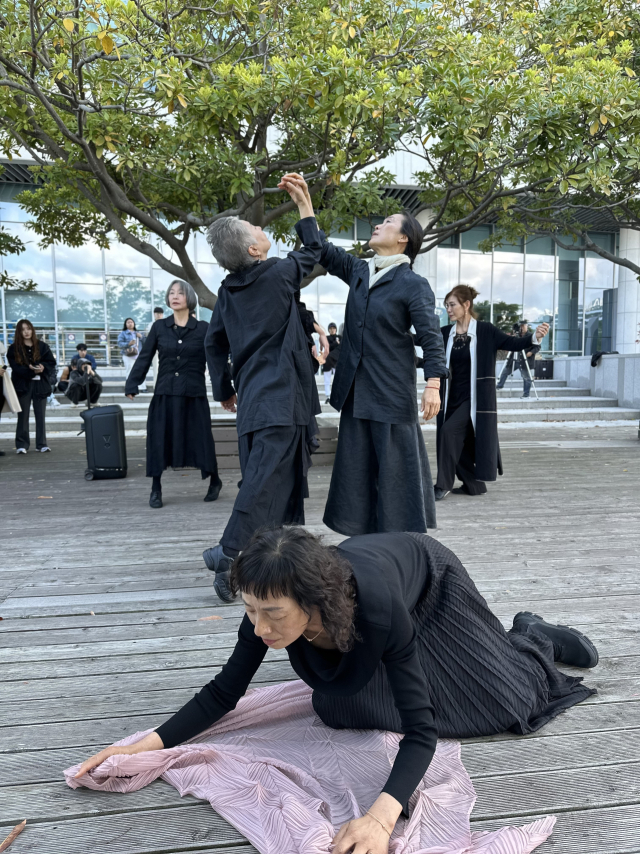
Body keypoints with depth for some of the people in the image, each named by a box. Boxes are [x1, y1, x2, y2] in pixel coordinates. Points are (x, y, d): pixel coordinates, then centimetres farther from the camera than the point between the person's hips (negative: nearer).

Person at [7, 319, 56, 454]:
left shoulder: (42, 346, 7)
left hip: (40, 384, 1)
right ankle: (22, 444, 8)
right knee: (23, 416, 2)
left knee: (40, 416, 4)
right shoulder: (14, 349, 3)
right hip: (22, 386, -1)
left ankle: (42, 444, 10)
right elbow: (15, 367, -7)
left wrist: (43, 368, -16)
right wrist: (31, 370, -22)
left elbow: (52, 363, 4)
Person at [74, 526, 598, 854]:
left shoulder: (377, 607, -49)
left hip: (429, 580, -4)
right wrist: (145, 746, -33)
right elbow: (223, 694, -23)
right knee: (341, 709, 11)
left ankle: (533, 638, 39)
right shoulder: (271, 606, -35)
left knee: (504, 698, 3)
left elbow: (421, 731, -43)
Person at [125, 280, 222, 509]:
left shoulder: (202, 328, 2)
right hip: (164, 394, 2)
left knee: (200, 439, 3)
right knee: (158, 440, 0)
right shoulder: (159, 327, 6)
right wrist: (132, 385, -6)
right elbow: (144, 358, 4)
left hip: (194, 395, -1)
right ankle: (156, 490, 14)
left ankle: (215, 481, 26)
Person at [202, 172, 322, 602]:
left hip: (253, 399, 8)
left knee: (282, 481, 15)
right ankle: (228, 558, -9)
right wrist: (304, 201, 20)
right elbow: (313, 250, 11)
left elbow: (214, 343, 15)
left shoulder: (229, 290, 10)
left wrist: (224, 390, 23)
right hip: (280, 400, -7)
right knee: (265, 481, -7)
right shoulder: (278, 274, -7)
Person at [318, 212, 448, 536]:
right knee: (358, 467, 10)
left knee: (396, 466, 0)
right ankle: (364, 537, 22)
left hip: (392, 392, -6)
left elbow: (431, 338, -10)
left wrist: (433, 385, -20)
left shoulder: (413, 284, -6)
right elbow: (324, 251, 16)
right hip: (356, 391, 6)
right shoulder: (358, 270, 12)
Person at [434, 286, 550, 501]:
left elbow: (513, 343, -10)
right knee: (458, 442, 7)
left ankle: (443, 484, -7)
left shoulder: (485, 331, -6)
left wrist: (535, 336, -27)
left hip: (475, 399, -5)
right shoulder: (445, 334, 6)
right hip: (452, 398, 5)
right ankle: (474, 485, 24)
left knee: (449, 431, -18)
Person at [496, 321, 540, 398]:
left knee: (526, 378, 0)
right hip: (514, 360, 5)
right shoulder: (517, 336, 8)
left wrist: (531, 352, -19)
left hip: (525, 362, -5)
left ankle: (526, 395, 8)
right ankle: (500, 385, 29)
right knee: (505, 371, 10)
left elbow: (538, 347, -5)